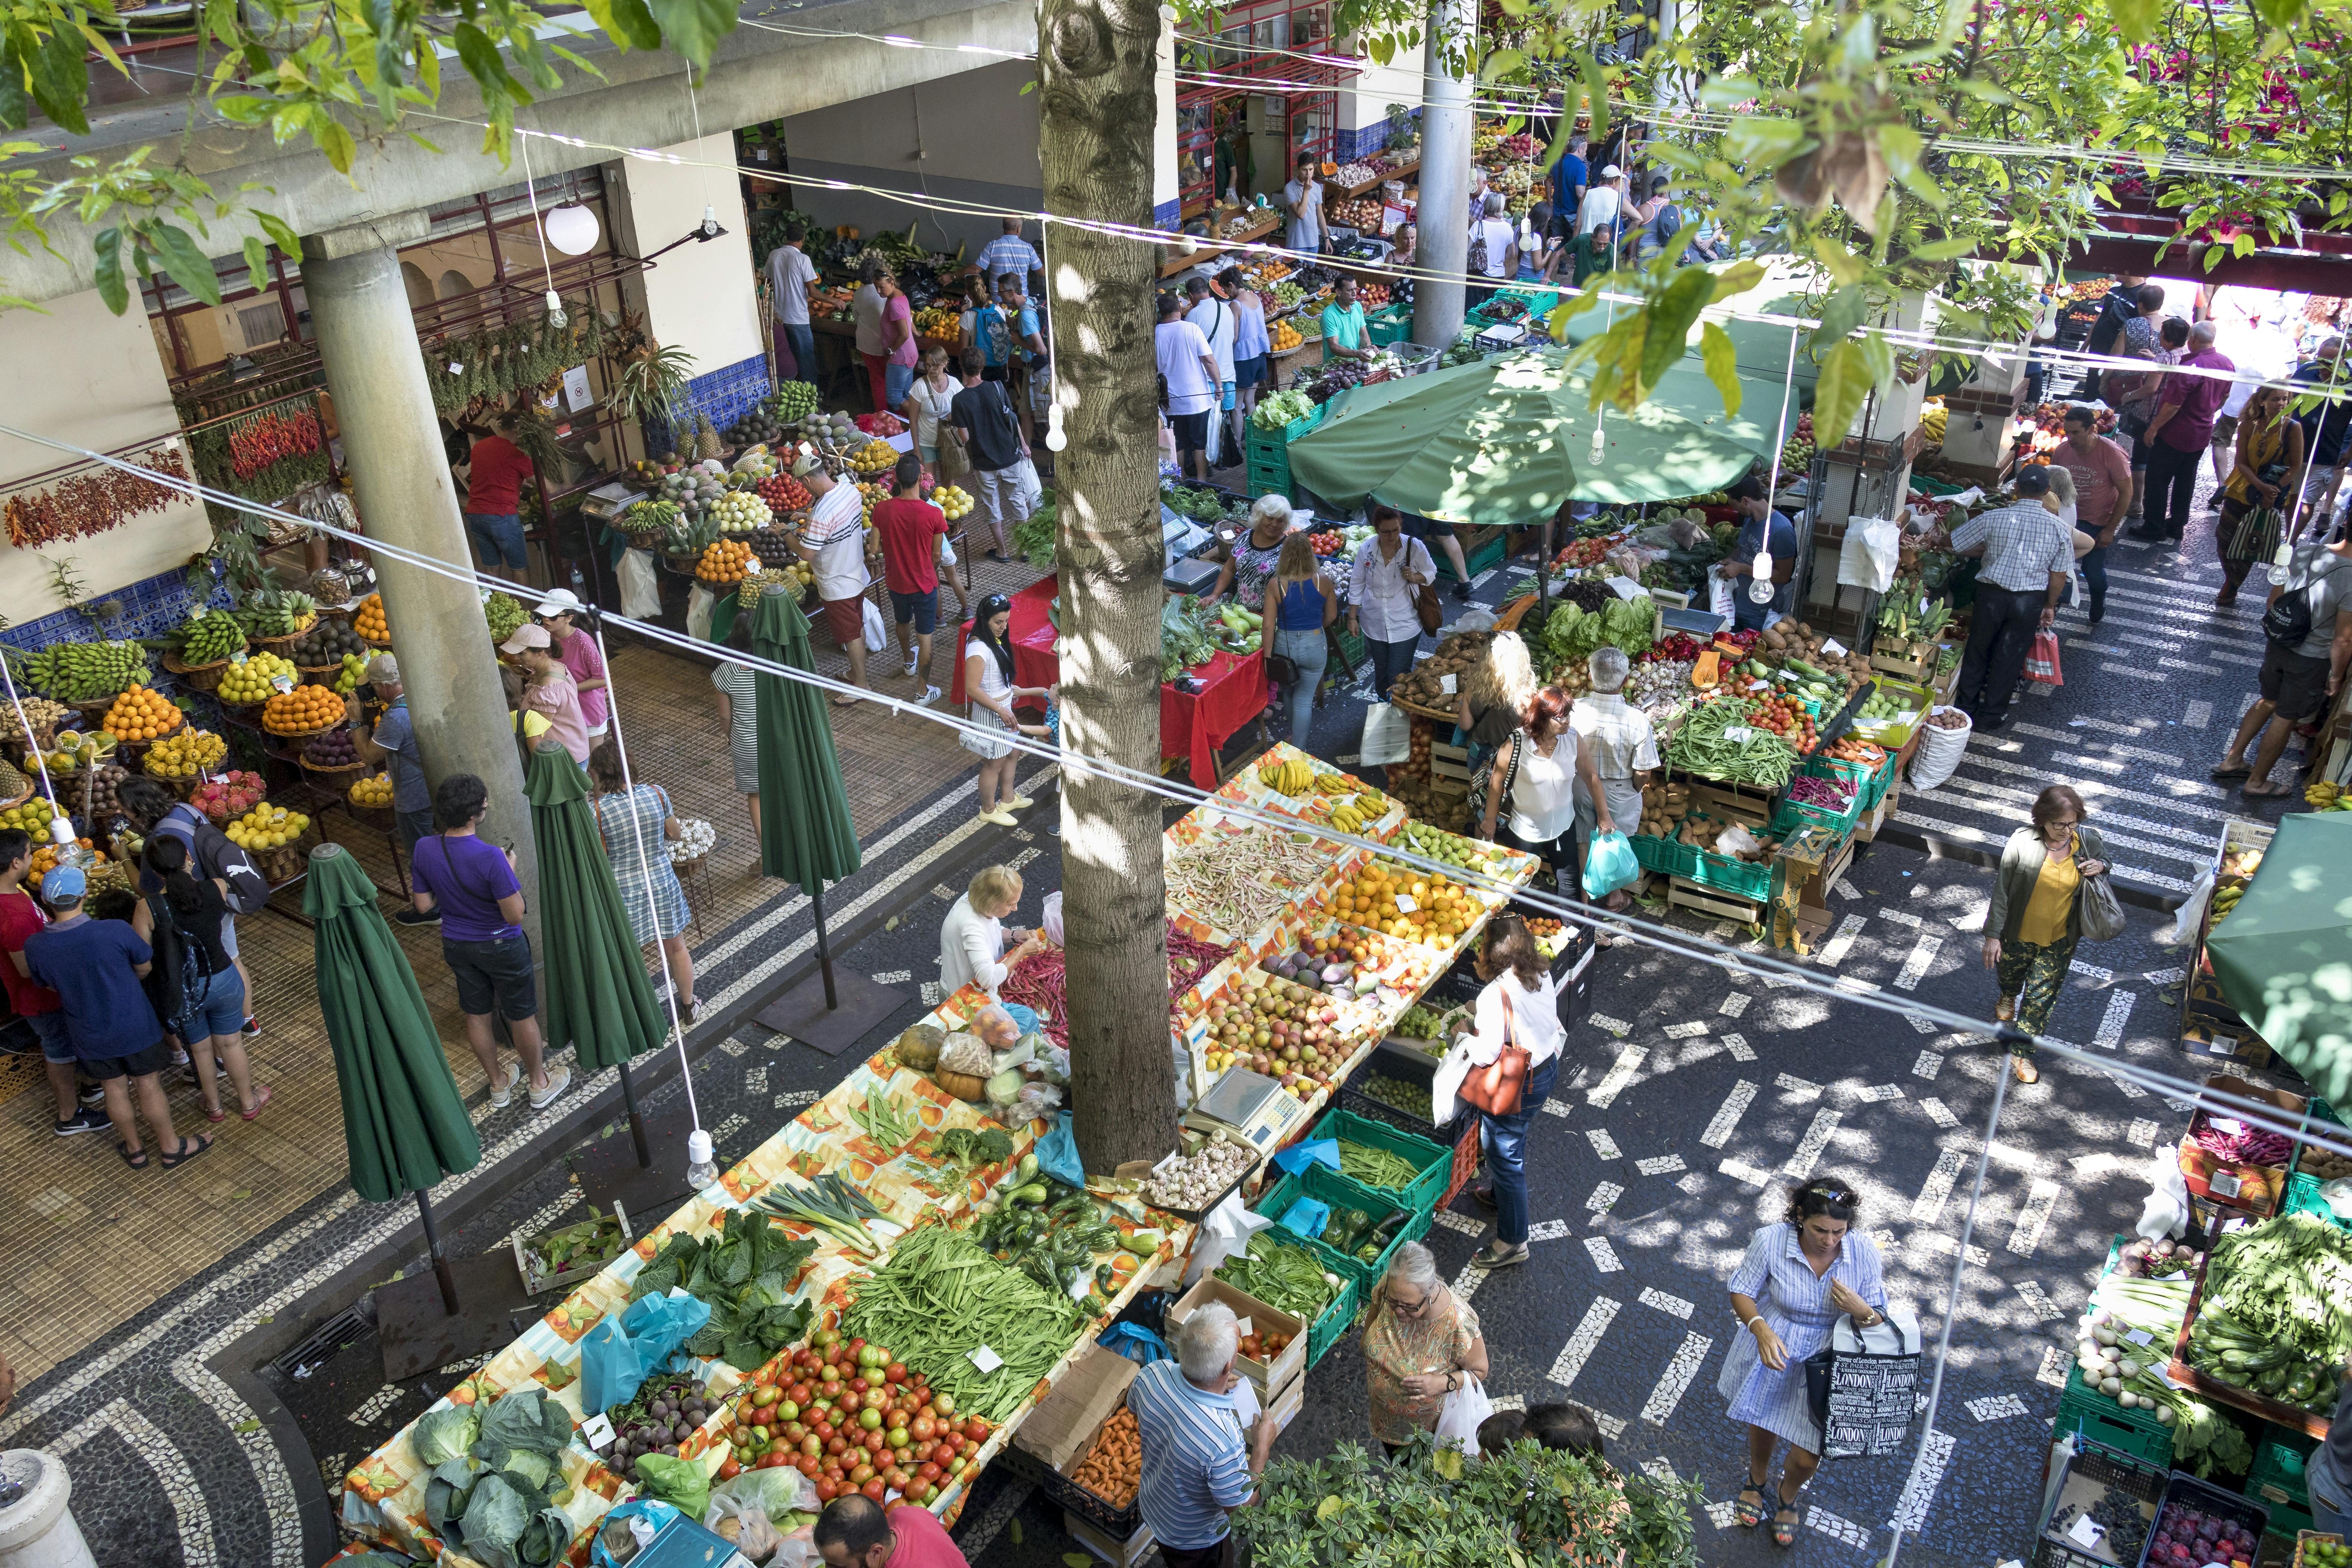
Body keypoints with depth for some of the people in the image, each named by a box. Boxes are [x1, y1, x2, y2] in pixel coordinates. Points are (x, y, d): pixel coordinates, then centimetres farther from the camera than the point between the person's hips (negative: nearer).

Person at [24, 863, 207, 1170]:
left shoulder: (35, 947, -20)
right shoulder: (115, 932, -29)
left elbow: (49, 984, 1)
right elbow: (145, 967, -10)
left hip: (90, 1035, 2)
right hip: (134, 1026, -2)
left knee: (114, 1088, 22)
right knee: (148, 1084, 16)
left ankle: (134, 1150, 41)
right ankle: (171, 1148, 33)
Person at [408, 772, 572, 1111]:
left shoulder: (425, 851, -16)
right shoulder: (490, 859, -33)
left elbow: (423, 905, -4)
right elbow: (515, 915, -27)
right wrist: (509, 872, -14)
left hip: (456, 945, 5)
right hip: (501, 946, -5)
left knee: (476, 1015, 23)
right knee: (522, 1016, 16)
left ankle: (498, 1084, 42)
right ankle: (540, 1084, 35)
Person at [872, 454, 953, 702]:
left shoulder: (882, 509, -18)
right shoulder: (934, 514, -24)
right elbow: (936, 555, -10)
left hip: (895, 581, 4)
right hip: (924, 584, -4)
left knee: (903, 623, 31)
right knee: (925, 636, 11)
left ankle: (909, 662, 57)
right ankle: (924, 691, 19)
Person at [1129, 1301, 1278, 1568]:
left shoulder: (1151, 1375, -30)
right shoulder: (1224, 1440, -46)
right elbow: (1239, 1503, -26)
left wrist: (1214, 1385, -3)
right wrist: (1262, 1445, -14)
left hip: (1151, 1505, 5)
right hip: (1196, 1538, -4)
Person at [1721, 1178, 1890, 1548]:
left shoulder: (1864, 1251, -23)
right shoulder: (1771, 1241, -27)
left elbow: (1878, 1320, -10)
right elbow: (1741, 1293, -12)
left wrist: (1860, 1310, -34)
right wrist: (1761, 1329, -31)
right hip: (1773, 1350, 0)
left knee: (1807, 1457, 6)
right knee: (1762, 1425, 26)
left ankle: (1787, 1497, 44)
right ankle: (1757, 1480, 62)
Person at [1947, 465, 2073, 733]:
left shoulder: (1992, 518, -8)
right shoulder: (2059, 528, -5)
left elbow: (1954, 543, -1)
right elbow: (2060, 575, -2)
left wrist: (1985, 549, 16)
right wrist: (2049, 606, 9)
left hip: (1992, 594, 0)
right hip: (2030, 600, 1)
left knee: (1978, 651, 15)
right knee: (2009, 657, 11)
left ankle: (1966, 708, 25)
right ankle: (1992, 714, 19)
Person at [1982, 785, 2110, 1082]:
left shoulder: (2090, 841, -17)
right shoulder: (2022, 843, -24)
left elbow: (2103, 858, 8)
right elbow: (2001, 891, -17)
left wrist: (2101, 867, -18)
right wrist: (1993, 935, -15)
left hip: (2060, 940, 1)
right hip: (2019, 933, 0)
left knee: (2041, 997, 8)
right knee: (2009, 973, 28)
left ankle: (2021, 1052, 26)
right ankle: (2009, 996, 66)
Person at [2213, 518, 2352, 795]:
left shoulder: (2302, 552, -14)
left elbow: (2274, 600, -1)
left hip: (2278, 645, 5)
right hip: (2312, 661, -5)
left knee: (2267, 702, 27)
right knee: (2285, 719, 14)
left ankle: (2232, 761, 38)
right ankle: (2257, 782, 31)